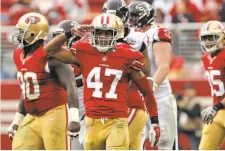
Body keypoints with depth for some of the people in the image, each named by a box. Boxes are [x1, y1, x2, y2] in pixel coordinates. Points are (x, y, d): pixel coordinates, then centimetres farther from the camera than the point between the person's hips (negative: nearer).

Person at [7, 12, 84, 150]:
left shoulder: (50, 56, -15)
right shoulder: (19, 56, 10)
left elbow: (70, 86, -21)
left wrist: (74, 118, -31)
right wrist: (17, 121, 24)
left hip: (54, 116, -8)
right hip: (32, 118, 8)